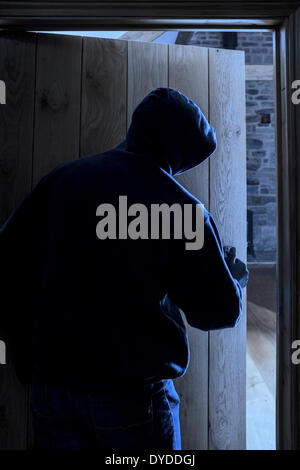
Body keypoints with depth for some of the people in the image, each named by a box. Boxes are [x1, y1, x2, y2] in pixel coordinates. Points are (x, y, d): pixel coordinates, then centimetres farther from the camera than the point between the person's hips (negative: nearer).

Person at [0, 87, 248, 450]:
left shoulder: (63, 177, -1)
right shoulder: (182, 207, -12)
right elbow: (219, 312, -8)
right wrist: (235, 280, 16)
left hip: (50, 384, 4)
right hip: (133, 393, -3)